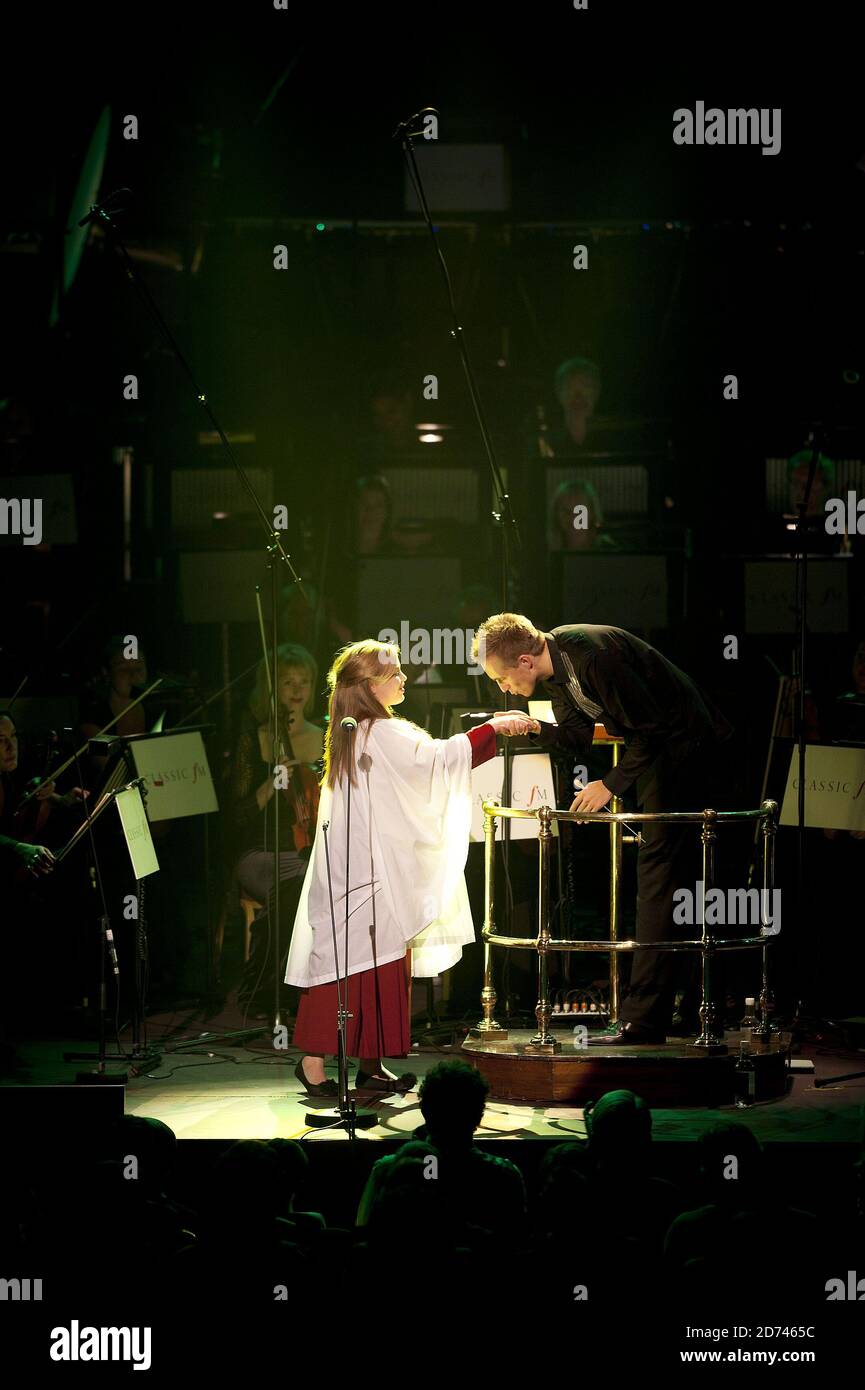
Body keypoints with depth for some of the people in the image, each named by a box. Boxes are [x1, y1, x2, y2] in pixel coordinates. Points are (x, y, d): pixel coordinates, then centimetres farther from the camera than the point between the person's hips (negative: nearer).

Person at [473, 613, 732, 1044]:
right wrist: (534, 729, -11)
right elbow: (579, 736, 6)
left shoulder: (593, 654, -28)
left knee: (657, 873, -13)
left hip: (682, 745, -10)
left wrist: (611, 784, -22)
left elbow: (651, 728, -24)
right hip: (655, 747, 10)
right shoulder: (554, 664, 1)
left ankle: (643, 1019, -16)